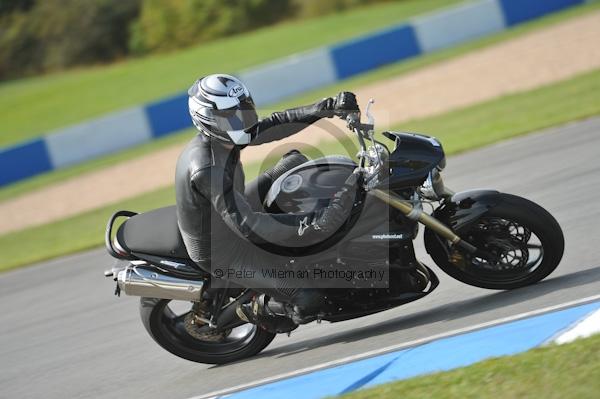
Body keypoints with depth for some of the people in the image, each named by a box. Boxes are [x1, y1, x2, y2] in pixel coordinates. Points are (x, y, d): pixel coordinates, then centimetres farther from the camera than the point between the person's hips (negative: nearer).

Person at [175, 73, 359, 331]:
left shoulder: (219, 137, -8)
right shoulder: (208, 169, -37)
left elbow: (274, 126, -2)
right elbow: (246, 225, -41)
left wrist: (326, 108, -12)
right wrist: (303, 224, -48)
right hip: (223, 254, -9)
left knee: (296, 162, 13)